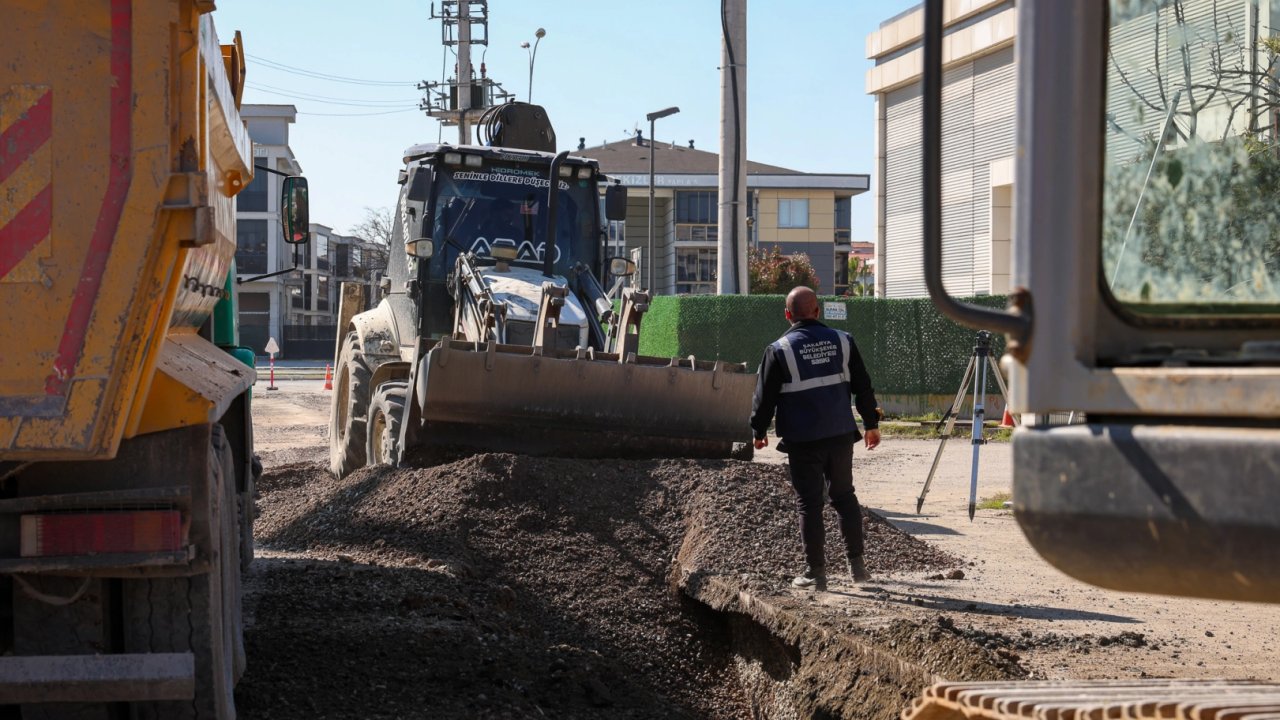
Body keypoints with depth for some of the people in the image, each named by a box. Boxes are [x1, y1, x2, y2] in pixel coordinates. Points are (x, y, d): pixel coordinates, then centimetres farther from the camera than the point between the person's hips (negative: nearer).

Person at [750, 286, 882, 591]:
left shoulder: (779, 350, -8)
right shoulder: (843, 341, 4)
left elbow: (765, 396, -2)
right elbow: (863, 386, 10)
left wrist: (759, 431, 13)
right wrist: (871, 423, 21)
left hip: (802, 440, -4)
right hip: (841, 435, 4)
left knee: (809, 503, 3)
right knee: (845, 496, 16)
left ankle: (816, 572, 6)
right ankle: (856, 563, 17)